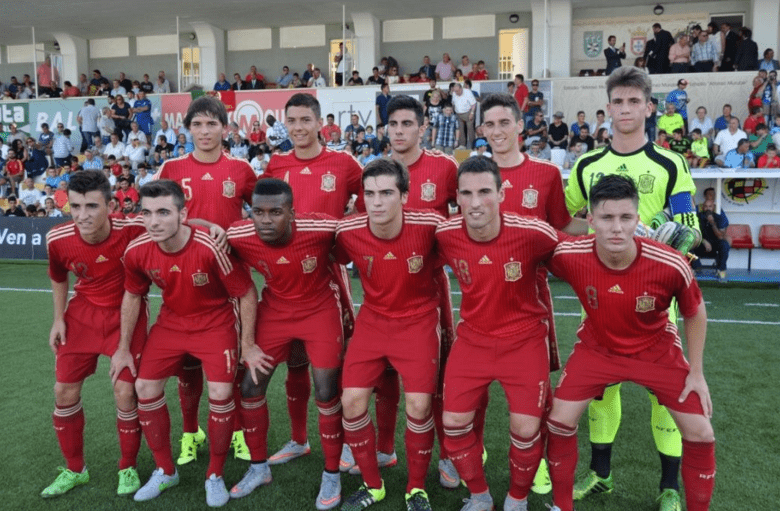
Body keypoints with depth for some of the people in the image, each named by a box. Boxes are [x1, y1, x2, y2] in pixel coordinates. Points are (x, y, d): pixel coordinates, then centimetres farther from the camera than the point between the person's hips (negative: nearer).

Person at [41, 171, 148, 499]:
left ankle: (128, 468, 20)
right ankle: (74, 470, 29)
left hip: (127, 315, -3)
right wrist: (58, 318, 5)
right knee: (64, 391, 6)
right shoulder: (58, 239, -17)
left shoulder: (133, 230, -28)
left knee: (125, 392, -6)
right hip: (83, 314, 4)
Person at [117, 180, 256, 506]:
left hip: (216, 324, -4)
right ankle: (165, 471, 24)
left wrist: (248, 343, -13)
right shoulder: (137, 251, -17)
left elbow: (246, 293, -18)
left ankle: (215, 476, 12)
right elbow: (132, 296, 3)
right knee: (145, 388, 2)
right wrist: (123, 347, 7)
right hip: (171, 322, 5)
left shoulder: (211, 247, -31)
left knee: (220, 394, -13)